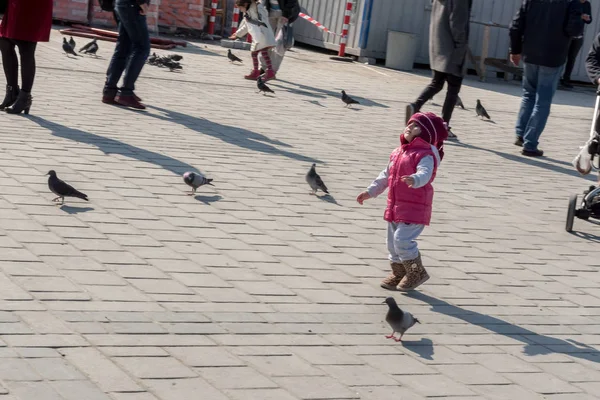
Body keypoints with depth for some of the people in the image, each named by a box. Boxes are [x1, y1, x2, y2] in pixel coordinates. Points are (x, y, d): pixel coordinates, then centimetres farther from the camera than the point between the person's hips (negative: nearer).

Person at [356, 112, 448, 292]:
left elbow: (424, 173, -32)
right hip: (395, 207, 9)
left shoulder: (425, 154, -13)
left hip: (414, 208, -9)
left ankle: (416, 272, 1)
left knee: (402, 239, -17)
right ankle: (399, 273, 30)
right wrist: (370, 191, 21)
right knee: (393, 242, 15)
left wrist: (415, 179, -54)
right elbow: (386, 175, 22)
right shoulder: (398, 152, 14)